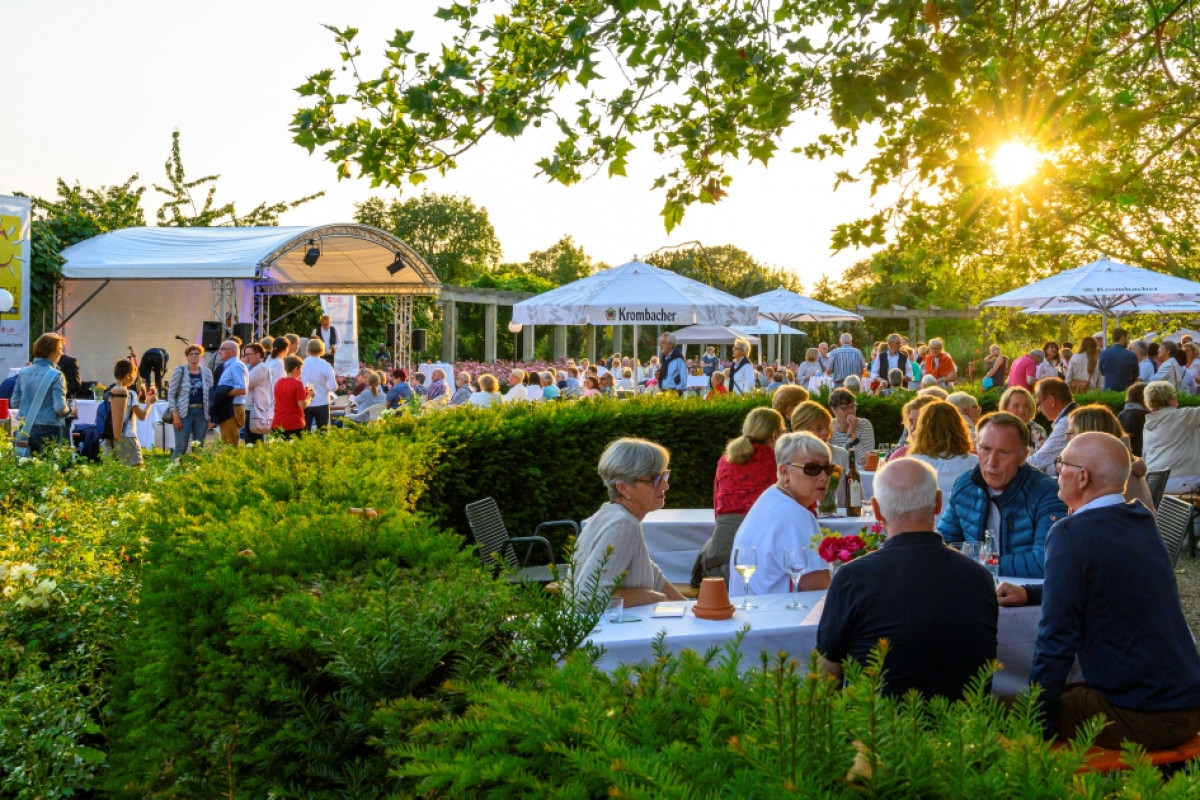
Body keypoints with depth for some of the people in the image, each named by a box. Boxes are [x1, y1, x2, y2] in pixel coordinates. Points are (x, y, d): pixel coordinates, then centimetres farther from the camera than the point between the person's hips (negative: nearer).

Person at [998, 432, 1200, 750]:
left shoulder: (1070, 533, -16)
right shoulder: (1141, 519, 10)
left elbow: (1056, 642, -17)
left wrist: (1036, 724, -10)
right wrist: (1029, 593, 26)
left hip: (1137, 718, -9)